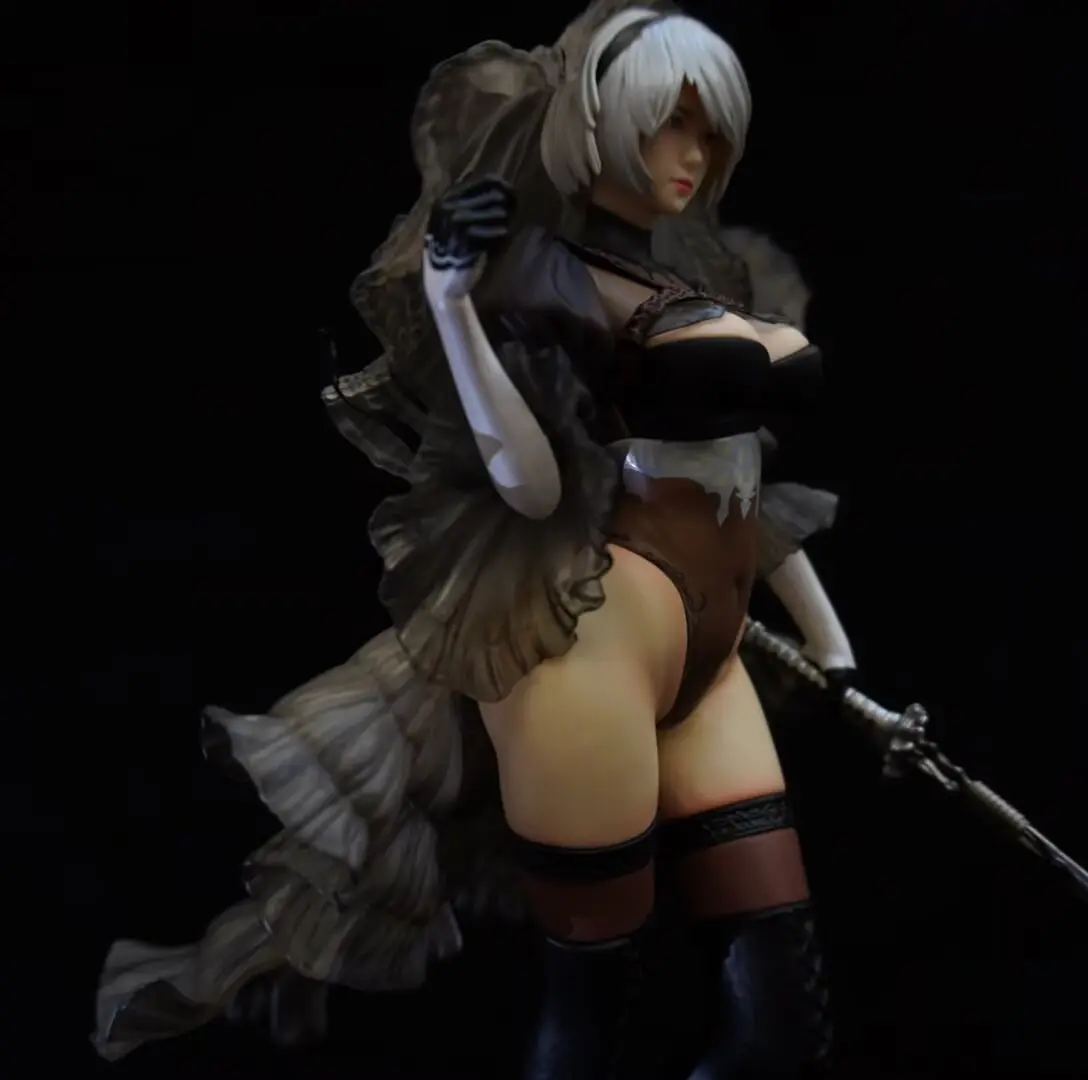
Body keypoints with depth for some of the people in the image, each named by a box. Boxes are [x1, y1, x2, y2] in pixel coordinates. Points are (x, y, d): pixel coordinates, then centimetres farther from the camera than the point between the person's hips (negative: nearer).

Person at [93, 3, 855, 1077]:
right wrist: (452, 298, -23)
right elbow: (533, 484, -17)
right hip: (600, 638, -8)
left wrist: (835, 652, 23)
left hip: (704, 653, 8)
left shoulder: (695, 260, 18)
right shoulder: (551, 271, -6)